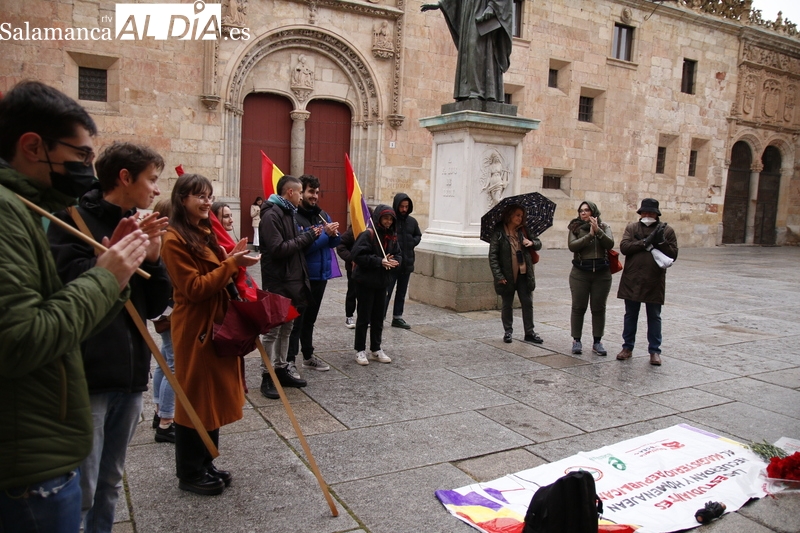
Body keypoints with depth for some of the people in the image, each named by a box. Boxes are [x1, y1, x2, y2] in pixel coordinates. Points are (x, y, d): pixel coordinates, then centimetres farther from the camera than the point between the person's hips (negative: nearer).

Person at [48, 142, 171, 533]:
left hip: (131, 373, 6)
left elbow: (154, 306, 9)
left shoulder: (139, 227, 13)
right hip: (86, 376, -6)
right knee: (81, 491, -2)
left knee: (111, 484, 16)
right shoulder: (74, 219, -6)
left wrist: (152, 258, -5)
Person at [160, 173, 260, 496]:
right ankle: (189, 473, 18)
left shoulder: (205, 233, 13)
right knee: (195, 397, 2)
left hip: (217, 323, 9)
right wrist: (231, 264, -22)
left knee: (215, 394, 15)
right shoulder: (174, 240, -15)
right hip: (194, 329, -9)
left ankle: (205, 464, 29)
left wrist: (232, 258, 0)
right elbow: (194, 288, -20)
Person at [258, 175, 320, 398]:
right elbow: (278, 249, -23)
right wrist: (307, 237, -17)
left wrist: (310, 236, -2)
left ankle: (281, 369, 26)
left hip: (292, 280, 9)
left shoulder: (288, 213, 15)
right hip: (277, 282, -9)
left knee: (286, 328, 16)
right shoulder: (271, 215, -15)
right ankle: (267, 376, 7)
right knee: (272, 330, -2)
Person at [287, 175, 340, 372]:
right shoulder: (293, 216, -15)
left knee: (310, 319, 19)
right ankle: (289, 361, 5)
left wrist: (334, 234, -11)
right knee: (296, 320, -2)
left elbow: (334, 243, 10)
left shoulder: (322, 215, 9)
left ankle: (308, 357, 31)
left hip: (321, 275, 8)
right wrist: (324, 233, -26)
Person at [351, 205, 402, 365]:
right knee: (364, 317, 3)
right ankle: (360, 351, 14)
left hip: (382, 282, 7)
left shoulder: (392, 236, 6)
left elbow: (398, 254, 12)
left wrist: (394, 261, -11)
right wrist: (379, 261, -25)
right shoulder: (368, 234, -15)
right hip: (365, 281, -6)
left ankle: (376, 350, 25)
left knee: (378, 317, 14)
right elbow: (357, 255, -22)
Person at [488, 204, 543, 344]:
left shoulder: (523, 231, 5)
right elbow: (493, 255, -9)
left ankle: (529, 333, 17)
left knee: (528, 303, 7)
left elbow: (539, 243, 15)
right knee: (507, 305, 9)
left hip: (523, 274, 4)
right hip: (507, 276, -4)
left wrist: (532, 242, -10)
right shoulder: (499, 232, -7)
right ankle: (508, 332, 23)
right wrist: (498, 275, -15)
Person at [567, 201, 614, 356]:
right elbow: (572, 246, -14)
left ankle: (597, 342, 14)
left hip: (602, 274, 1)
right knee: (578, 308, 3)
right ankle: (576, 341, 11)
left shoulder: (604, 227, 6)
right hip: (580, 273, -1)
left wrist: (598, 231, -21)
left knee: (599, 308, 6)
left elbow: (610, 244, -10)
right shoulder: (575, 228, 2)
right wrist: (590, 235, -19)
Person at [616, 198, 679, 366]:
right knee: (630, 315, 11)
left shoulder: (667, 231, 3)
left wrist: (661, 242, -16)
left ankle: (655, 351, 17)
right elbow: (624, 247, -10)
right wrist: (646, 242, -18)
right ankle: (627, 347, 22)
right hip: (632, 280, 1)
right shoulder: (631, 228, 4)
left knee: (654, 317, 8)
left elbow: (673, 254, -2)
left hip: (655, 282, -1)